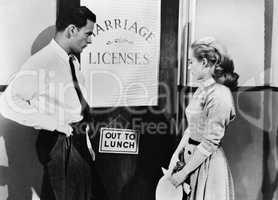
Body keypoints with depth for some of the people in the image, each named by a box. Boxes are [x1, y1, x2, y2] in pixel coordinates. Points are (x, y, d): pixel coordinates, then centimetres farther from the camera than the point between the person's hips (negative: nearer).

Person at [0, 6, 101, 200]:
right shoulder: (41, 64, -19)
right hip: (60, 144, -8)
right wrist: (58, 124, -26)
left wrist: (87, 144, 14)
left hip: (79, 140, 9)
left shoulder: (73, 61, 9)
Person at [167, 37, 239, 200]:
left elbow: (210, 143, -20)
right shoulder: (202, 89, 7)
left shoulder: (219, 95, -21)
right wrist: (177, 155, 2)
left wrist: (184, 172, -16)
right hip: (190, 156, 8)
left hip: (207, 162, -8)